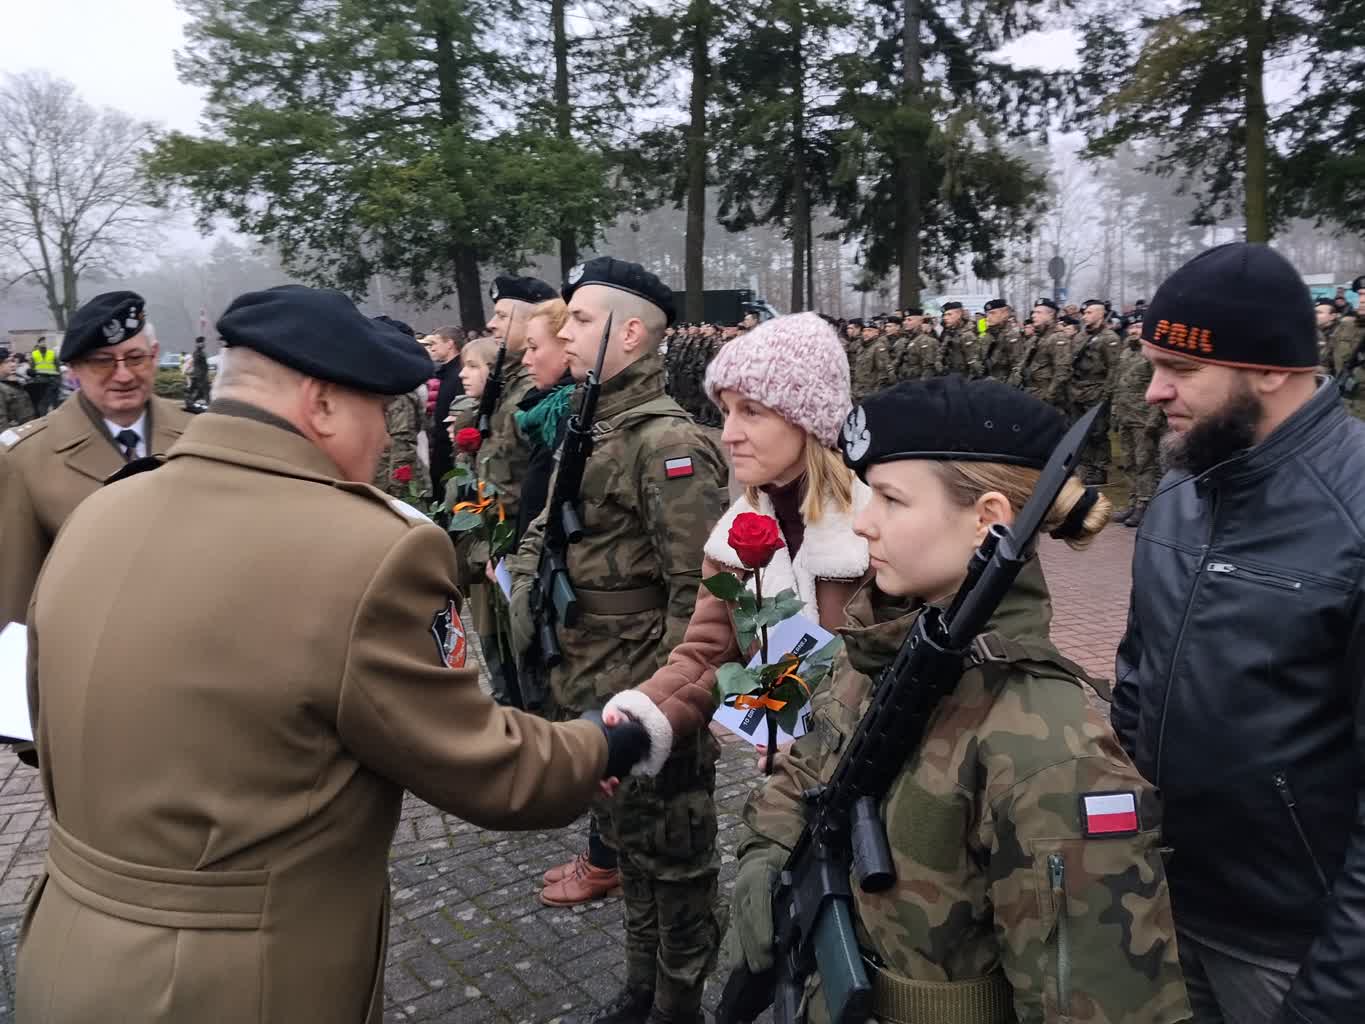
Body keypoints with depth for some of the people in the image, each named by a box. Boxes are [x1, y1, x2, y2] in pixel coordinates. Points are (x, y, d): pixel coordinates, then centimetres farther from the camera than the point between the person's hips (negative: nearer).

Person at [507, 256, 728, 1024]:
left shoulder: (668, 442, -19)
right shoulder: (587, 427, 8)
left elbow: (697, 592, -23)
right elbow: (541, 539, 17)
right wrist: (527, 618, 5)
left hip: (649, 703, -9)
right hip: (590, 692, 9)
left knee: (674, 859, 11)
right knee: (629, 844, 23)